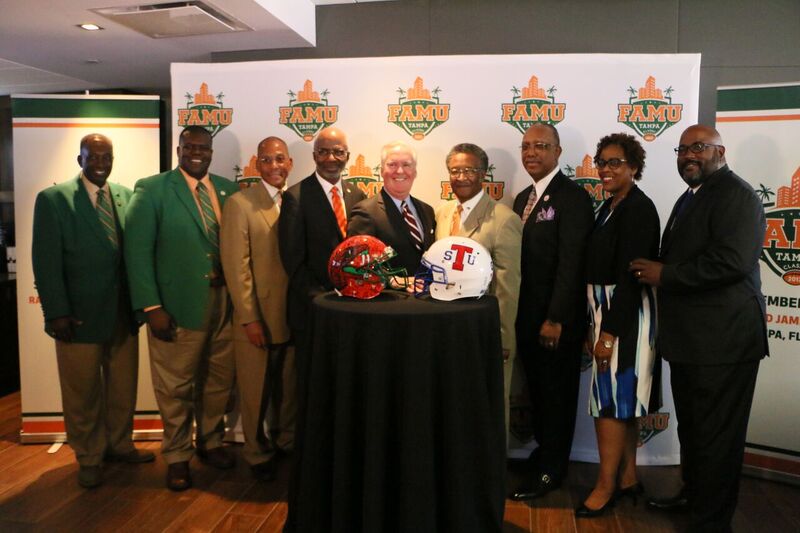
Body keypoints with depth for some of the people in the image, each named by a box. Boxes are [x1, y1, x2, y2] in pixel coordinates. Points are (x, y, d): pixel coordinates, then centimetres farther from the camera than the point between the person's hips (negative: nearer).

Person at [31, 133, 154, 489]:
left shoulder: (127, 196, 6)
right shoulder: (53, 199, -4)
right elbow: (46, 261, -8)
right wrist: (57, 312, -13)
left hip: (124, 312, 4)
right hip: (80, 314, -3)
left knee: (124, 387, 15)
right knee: (83, 392, 9)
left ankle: (119, 444, 34)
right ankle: (89, 457, 27)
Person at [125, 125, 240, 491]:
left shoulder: (229, 190, 7)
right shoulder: (152, 190, -4)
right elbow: (137, 250, -9)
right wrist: (151, 307, -14)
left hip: (224, 301, 4)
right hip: (177, 306, -3)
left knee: (218, 381, 15)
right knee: (176, 387, 8)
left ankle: (210, 442, 36)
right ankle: (177, 457, 27)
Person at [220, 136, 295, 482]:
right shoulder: (240, 204, -8)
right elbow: (236, 267, -12)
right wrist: (250, 319, -14)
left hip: (293, 317, 4)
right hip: (257, 319, -4)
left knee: (289, 389, 17)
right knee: (255, 392, 10)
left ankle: (286, 442, 38)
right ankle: (258, 454, 30)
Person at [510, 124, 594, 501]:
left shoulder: (572, 197, -13)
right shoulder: (522, 198, 13)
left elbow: (571, 262, -19)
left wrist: (555, 319, -21)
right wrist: (517, 313, 9)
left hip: (557, 318, -7)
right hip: (527, 315, 7)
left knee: (557, 393, 7)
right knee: (537, 389, 18)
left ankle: (550, 469, 22)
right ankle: (544, 451, 35)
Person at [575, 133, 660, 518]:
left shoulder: (638, 208, -16)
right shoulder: (610, 207, 12)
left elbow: (631, 277, -21)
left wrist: (610, 333, -21)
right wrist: (595, 324, 13)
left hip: (625, 316, -9)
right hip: (608, 312, 9)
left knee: (611, 397, -3)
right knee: (623, 398, 14)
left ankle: (606, 486, 10)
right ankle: (628, 476, 26)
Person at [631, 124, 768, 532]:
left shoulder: (735, 195, -12)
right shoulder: (690, 199, 17)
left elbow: (731, 261, -25)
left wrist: (664, 274, -17)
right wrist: (655, 272, 6)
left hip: (723, 341, -9)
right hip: (688, 339, 10)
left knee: (717, 437, 1)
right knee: (690, 429, 22)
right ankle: (693, 494, 39)